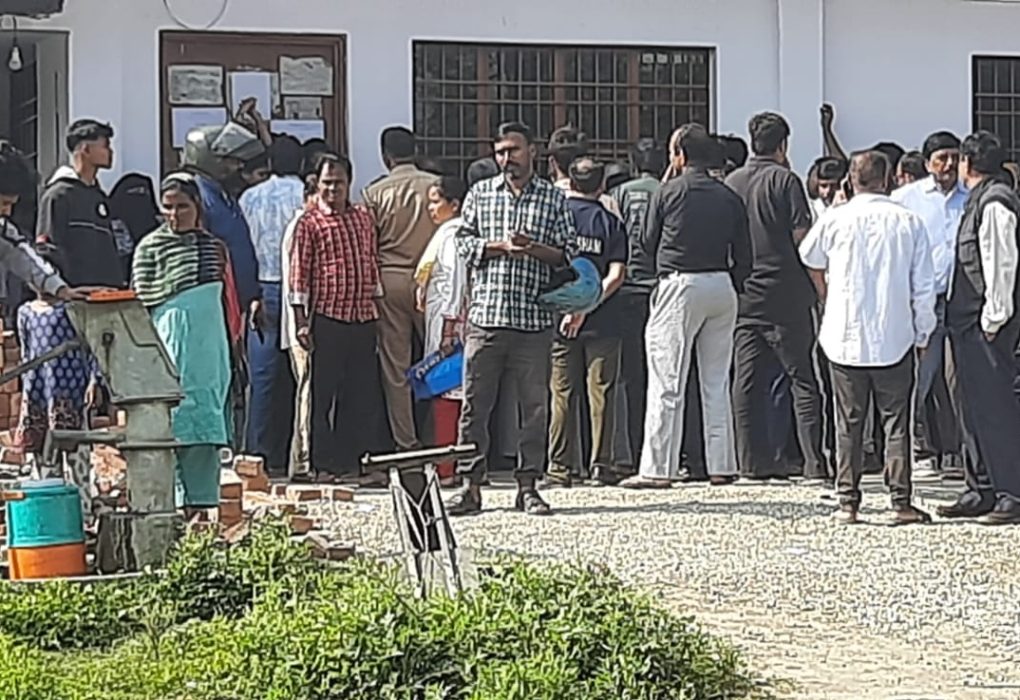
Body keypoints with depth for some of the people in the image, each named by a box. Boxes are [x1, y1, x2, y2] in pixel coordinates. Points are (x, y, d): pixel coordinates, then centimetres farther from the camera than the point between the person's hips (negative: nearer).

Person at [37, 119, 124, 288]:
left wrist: (118, 284, 16)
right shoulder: (58, 194, -4)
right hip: (75, 293, -8)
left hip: (107, 291, 8)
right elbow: (47, 249, -10)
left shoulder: (99, 196, 21)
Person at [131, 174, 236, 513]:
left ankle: (204, 499, 10)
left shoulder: (214, 246, 13)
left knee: (208, 417, 4)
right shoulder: (150, 247, 1)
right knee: (175, 417, -8)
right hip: (171, 342, -4)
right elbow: (141, 303, -1)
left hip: (209, 342, 4)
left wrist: (232, 344, 15)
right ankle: (176, 501, -6)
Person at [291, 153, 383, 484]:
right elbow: (299, 274, -4)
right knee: (324, 395, 0)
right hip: (328, 318, -5)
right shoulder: (310, 223, -2)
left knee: (364, 394, 7)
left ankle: (359, 460, 15)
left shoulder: (364, 218, 13)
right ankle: (324, 465, 5)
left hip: (363, 317, 5)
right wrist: (301, 320, -9)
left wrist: (376, 302, 16)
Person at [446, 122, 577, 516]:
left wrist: (534, 249, -11)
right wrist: (501, 246, -8)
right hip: (485, 314, 1)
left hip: (534, 318, 0)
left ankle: (528, 486, 8)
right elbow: (464, 244, 7)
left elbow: (568, 253, 6)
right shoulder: (480, 195, 12)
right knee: (475, 402, 0)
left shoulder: (553, 198, 9)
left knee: (534, 403, 1)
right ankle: (471, 486, 4)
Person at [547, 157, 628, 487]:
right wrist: (587, 306, -9)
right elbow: (616, 275, -8)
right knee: (601, 394, 4)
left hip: (559, 315, 0)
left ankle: (561, 466, 4)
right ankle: (602, 465, 3)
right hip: (602, 321, 0)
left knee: (562, 394, 5)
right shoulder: (611, 222, 0)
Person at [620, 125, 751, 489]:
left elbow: (647, 248, 3)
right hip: (722, 286, 5)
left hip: (680, 285, -5)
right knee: (717, 382, 11)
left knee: (667, 383, -4)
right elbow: (744, 256, 8)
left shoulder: (668, 193, -2)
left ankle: (657, 468, -6)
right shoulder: (729, 198, 8)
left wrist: (649, 279, 18)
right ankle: (721, 465, 11)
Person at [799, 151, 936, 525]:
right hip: (895, 339, -1)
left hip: (845, 336, 1)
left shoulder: (836, 220, -2)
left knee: (849, 423, 7)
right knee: (896, 421, 4)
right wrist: (923, 335, 10)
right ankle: (901, 502, 1)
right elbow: (923, 287, -1)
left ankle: (848, 502, 7)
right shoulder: (910, 222, -4)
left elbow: (810, 260, 18)